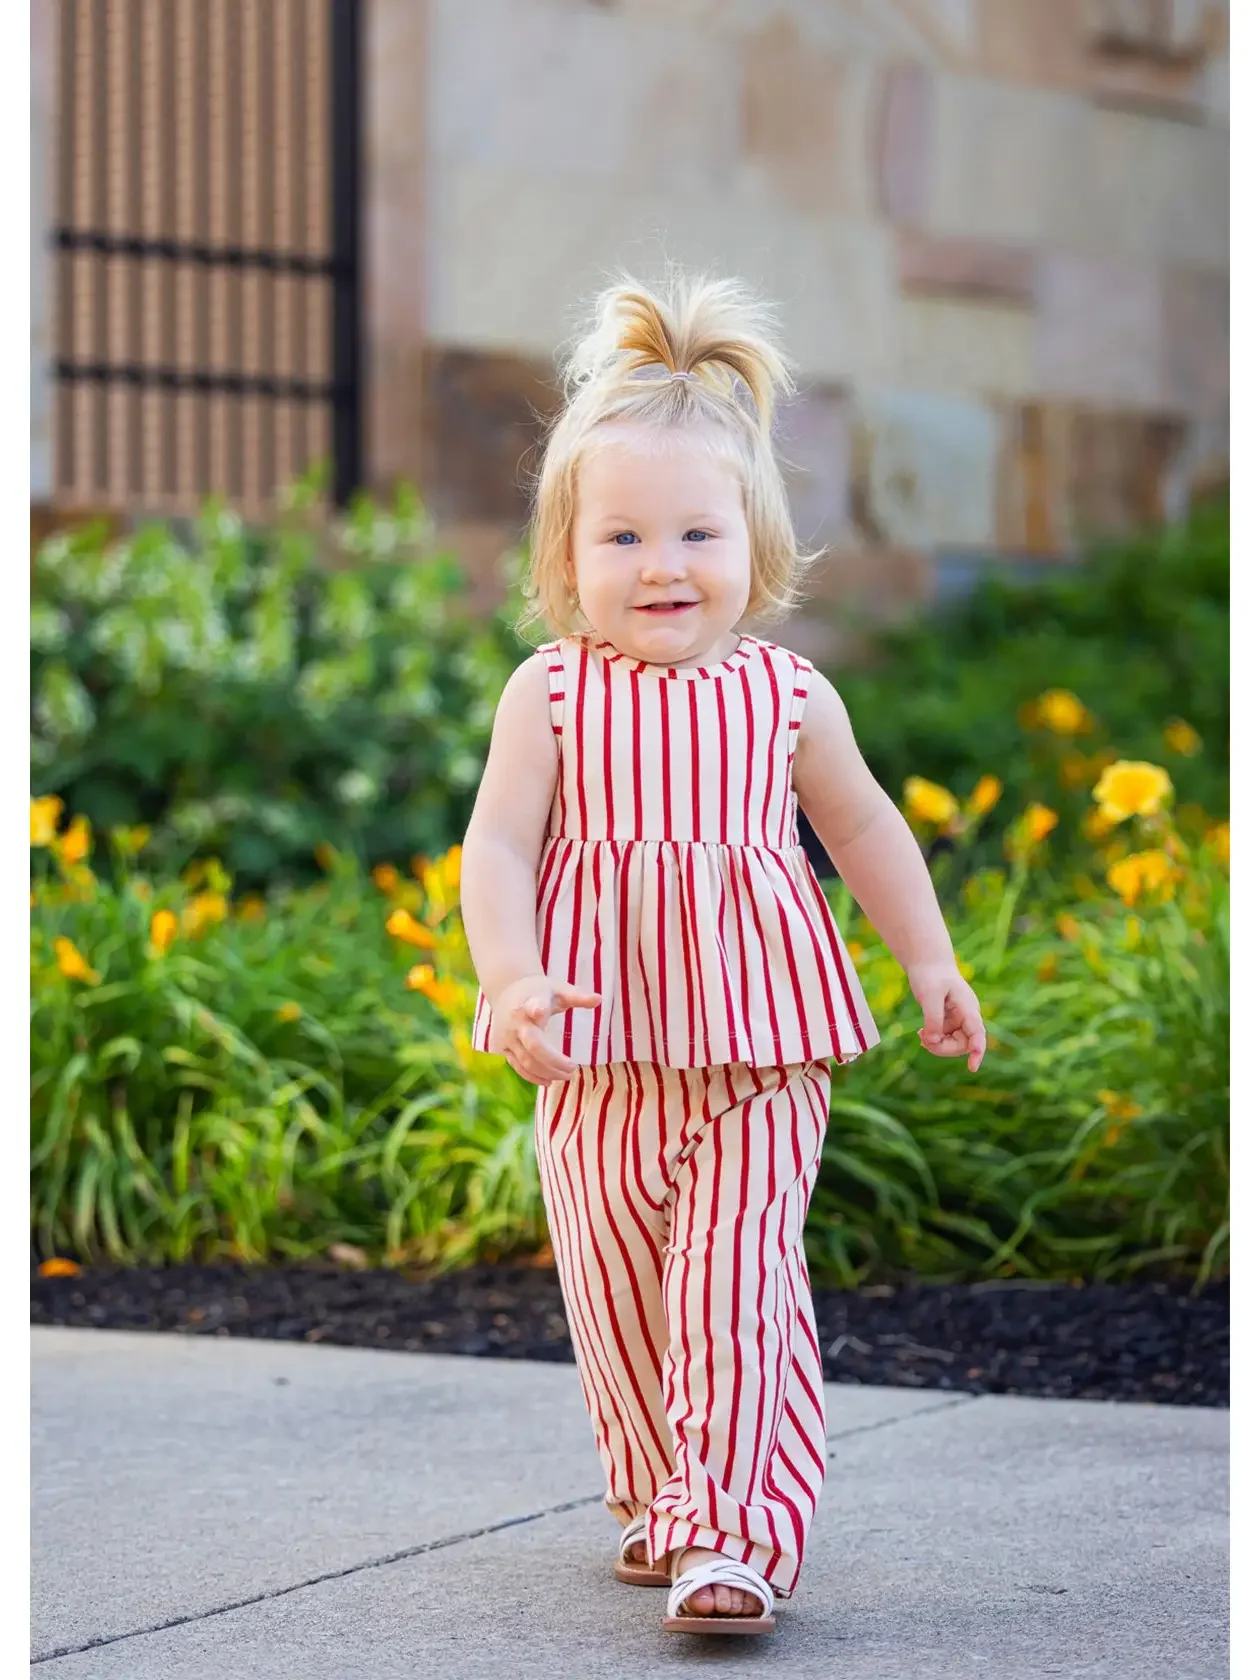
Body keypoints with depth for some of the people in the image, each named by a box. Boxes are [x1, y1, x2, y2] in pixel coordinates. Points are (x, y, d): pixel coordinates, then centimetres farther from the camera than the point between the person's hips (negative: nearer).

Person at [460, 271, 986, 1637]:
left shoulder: (786, 696, 1)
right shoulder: (549, 697, -3)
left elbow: (863, 826, 15)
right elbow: (495, 844, -9)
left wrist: (931, 963, 15)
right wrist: (510, 977, -25)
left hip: (758, 1044, -1)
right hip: (600, 1053, 1)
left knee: (736, 1282, -11)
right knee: (616, 1294, 11)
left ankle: (736, 1536, -10)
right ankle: (659, 1502, 30)